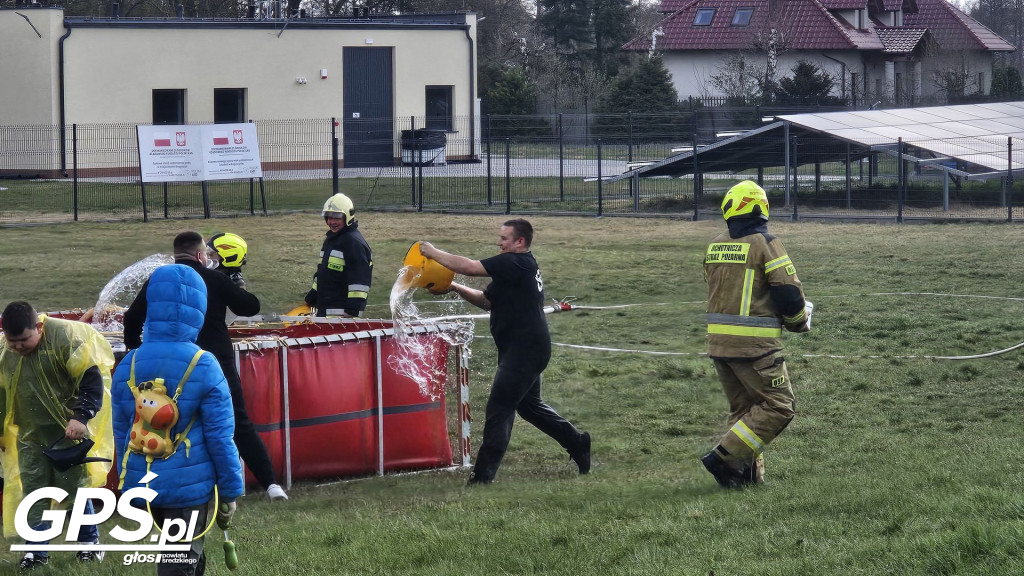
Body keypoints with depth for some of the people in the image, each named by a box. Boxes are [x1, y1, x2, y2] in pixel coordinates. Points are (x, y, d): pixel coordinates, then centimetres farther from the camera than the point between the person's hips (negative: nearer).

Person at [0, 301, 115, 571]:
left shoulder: (64, 338, -19)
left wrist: (81, 417, -26)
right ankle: (36, 549, 11)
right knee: (33, 492, 4)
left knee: (74, 488, 0)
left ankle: (89, 542, 16)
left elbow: (91, 378, -18)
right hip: (30, 436, 4)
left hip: (67, 432, -4)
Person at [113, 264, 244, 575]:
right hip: (188, 489, -4)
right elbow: (220, 438, -11)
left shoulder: (128, 365, -1)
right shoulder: (203, 367, -13)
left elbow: (121, 433, 7)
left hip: (141, 487, 5)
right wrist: (230, 493, -1)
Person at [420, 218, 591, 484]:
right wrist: (456, 288, 6)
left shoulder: (516, 263, -16)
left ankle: (484, 474, -8)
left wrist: (433, 253, -10)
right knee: (528, 404, 23)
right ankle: (577, 442, 31)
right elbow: (487, 301, 19)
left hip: (524, 350, -11)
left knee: (499, 408, -8)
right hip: (528, 349, 11)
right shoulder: (519, 268, 16)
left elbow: (469, 267, -21)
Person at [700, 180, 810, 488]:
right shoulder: (765, 243, -11)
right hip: (755, 343, -7)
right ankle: (725, 457, -10)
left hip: (718, 339, 7)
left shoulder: (715, 246, 9)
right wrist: (800, 322, 8)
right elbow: (789, 292, -12)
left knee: (743, 408, 18)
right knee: (779, 406, -1)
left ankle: (749, 472, 13)